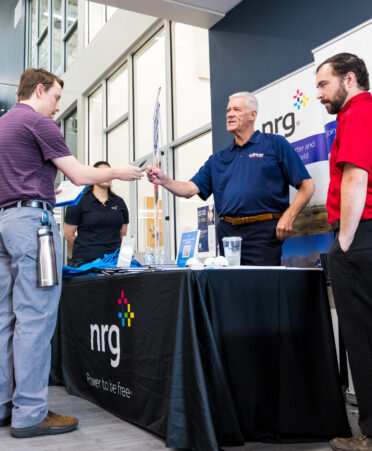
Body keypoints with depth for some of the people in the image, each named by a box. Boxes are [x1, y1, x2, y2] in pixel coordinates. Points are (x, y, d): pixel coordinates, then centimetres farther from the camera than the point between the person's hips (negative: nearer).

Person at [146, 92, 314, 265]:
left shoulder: (275, 144, 5)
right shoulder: (218, 159, 19)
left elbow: (307, 185, 0)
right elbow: (190, 189, 10)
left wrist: (289, 215, -12)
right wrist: (164, 181, -8)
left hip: (262, 231, -4)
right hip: (227, 232, 5)